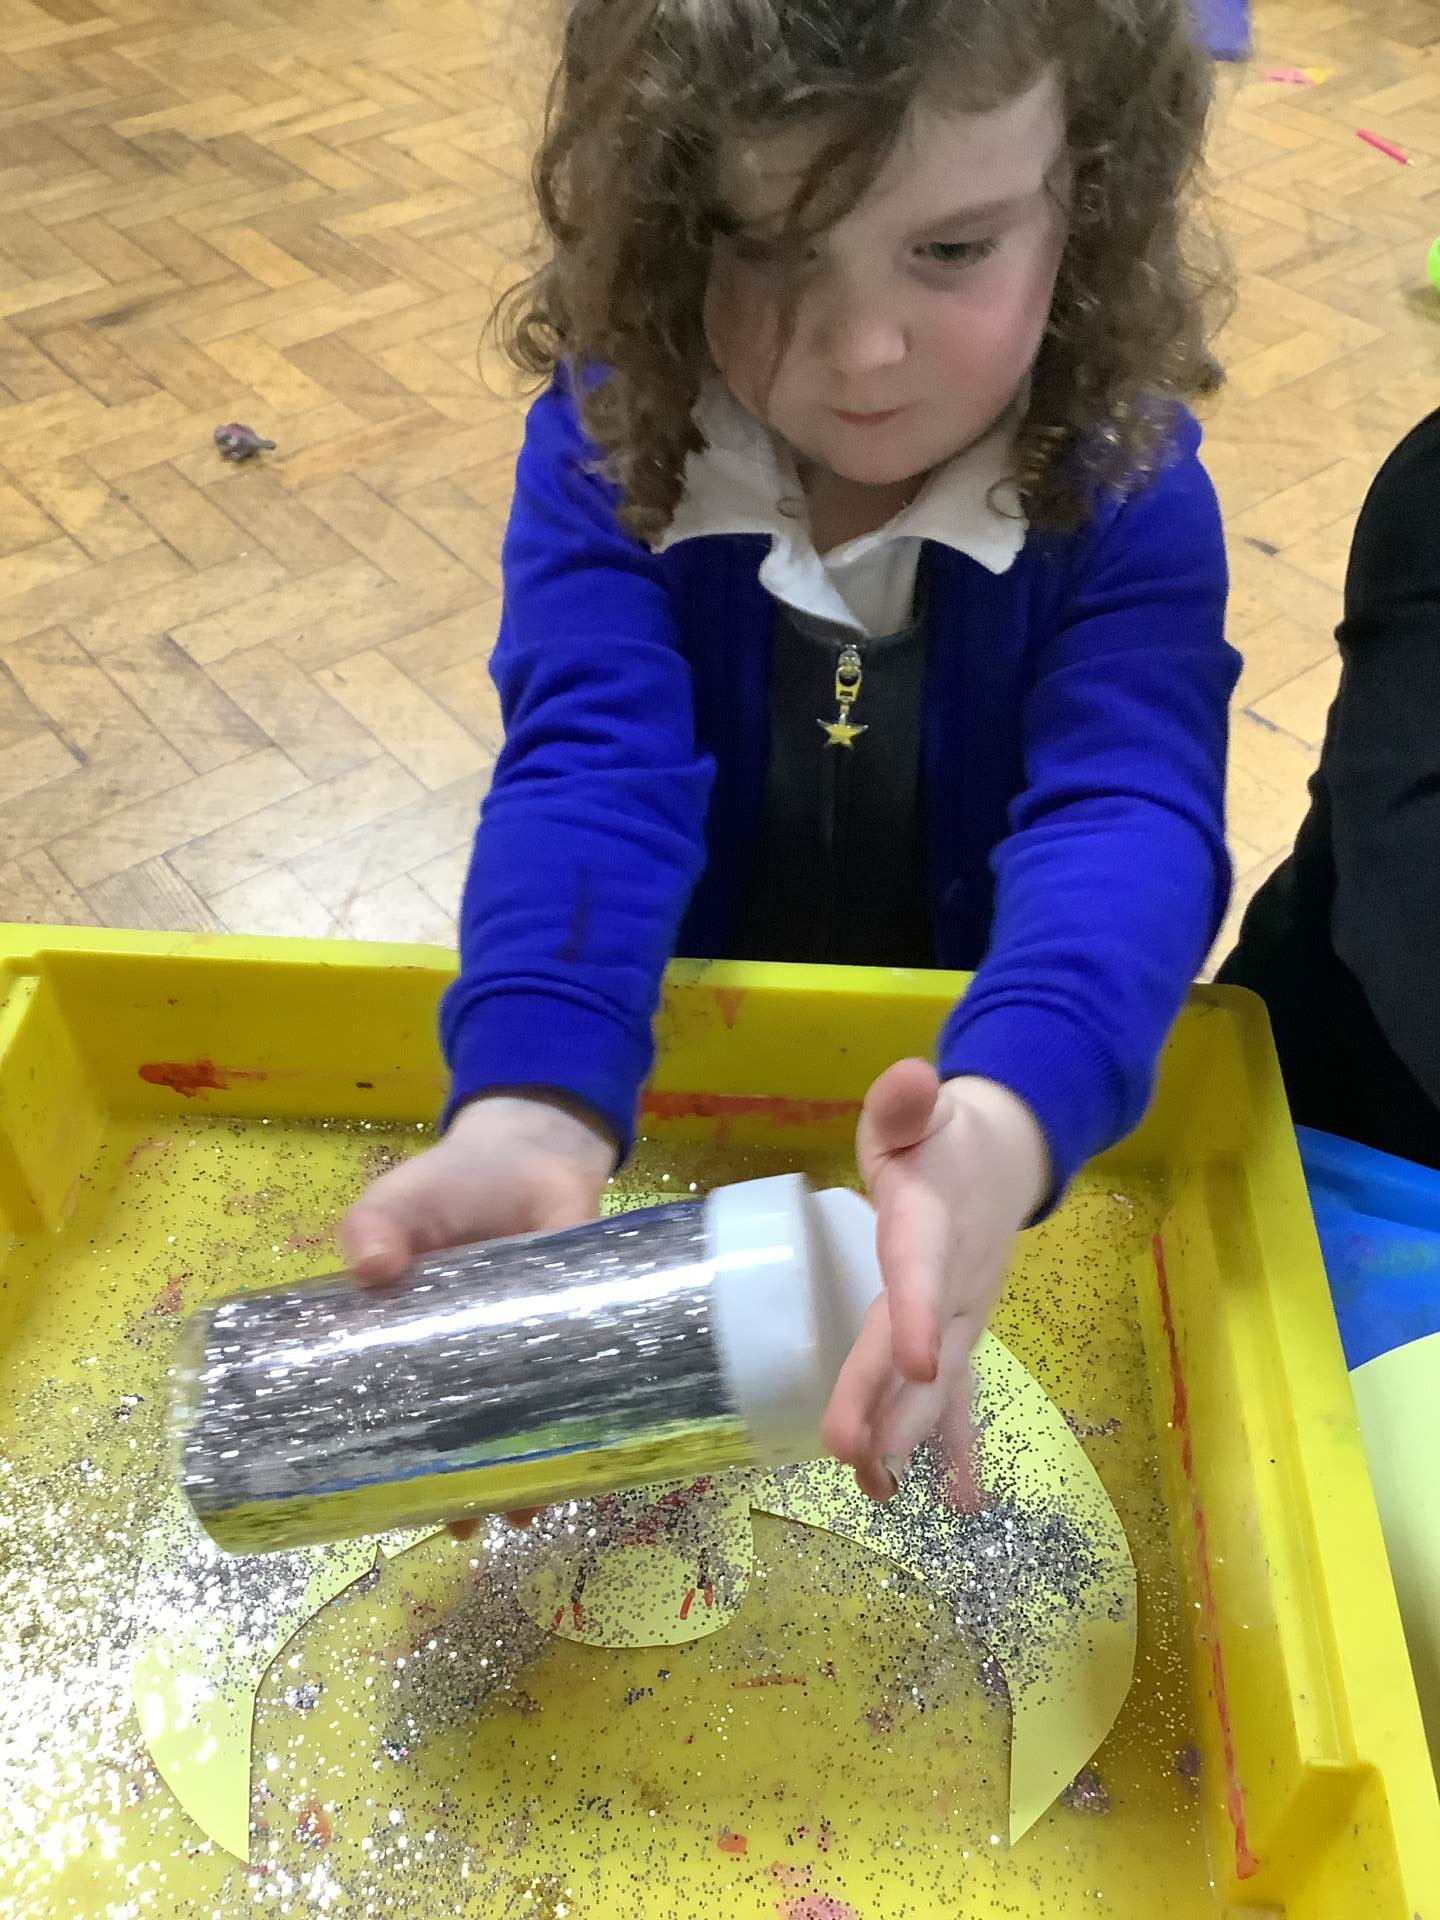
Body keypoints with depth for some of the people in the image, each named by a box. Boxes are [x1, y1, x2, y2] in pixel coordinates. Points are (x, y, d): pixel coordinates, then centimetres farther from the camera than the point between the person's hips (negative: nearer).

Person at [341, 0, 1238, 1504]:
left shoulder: (1122, 485, -17)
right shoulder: (611, 444, -15)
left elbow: (1126, 814, -30)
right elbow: (591, 775, -28)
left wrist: (1004, 1119, -52)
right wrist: (530, 1114, -47)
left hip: (999, 1105, 0)